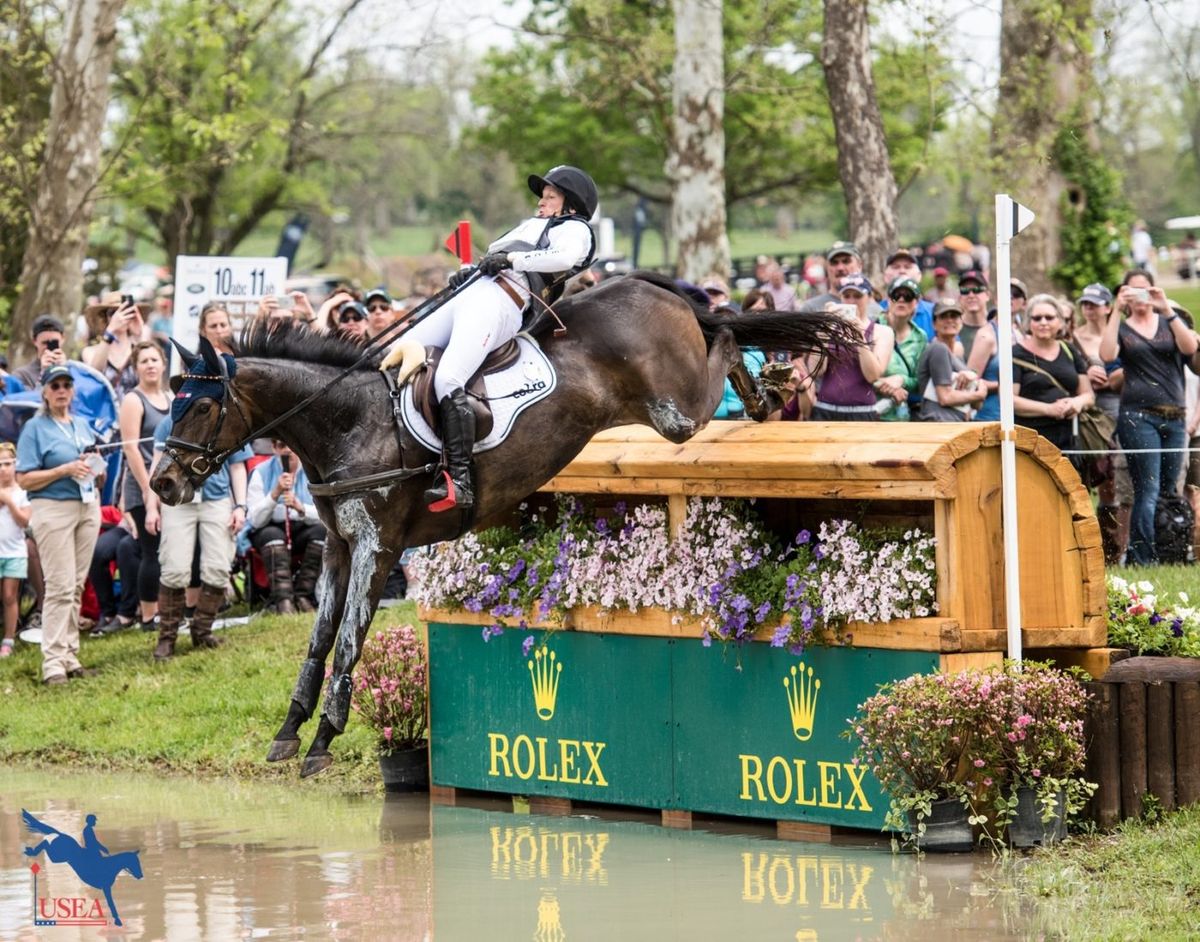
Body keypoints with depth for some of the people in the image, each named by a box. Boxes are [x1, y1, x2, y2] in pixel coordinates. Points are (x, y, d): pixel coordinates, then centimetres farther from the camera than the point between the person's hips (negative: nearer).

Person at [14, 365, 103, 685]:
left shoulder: (83, 426, 16)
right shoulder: (35, 428, -2)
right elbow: (24, 479, -9)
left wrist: (98, 473, 0)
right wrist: (65, 470, -17)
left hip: (87, 506, 6)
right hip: (52, 510, -6)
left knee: (76, 586, 7)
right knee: (60, 586, -11)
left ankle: (70, 656, 11)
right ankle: (53, 663, -11)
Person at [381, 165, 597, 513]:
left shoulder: (575, 229, 10)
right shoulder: (532, 227, 38)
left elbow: (567, 256, -13)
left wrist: (512, 259, -15)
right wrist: (469, 272, 10)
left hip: (499, 303, -10)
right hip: (469, 294, 10)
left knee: (447, 380, -29)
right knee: (395, 357, -1)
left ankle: (459, 481, -33)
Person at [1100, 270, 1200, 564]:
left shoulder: (1169, 322, 15)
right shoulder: (1121, 328, 10)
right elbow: (1107, 354, -12)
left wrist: (1166, 309, -13)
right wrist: (1117, 311, -11)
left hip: (1173, 417, 4)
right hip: (1138, 415, -4)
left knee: (1169, 490, 3)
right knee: (1148, 490, -13)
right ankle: (1143, 560, -13)